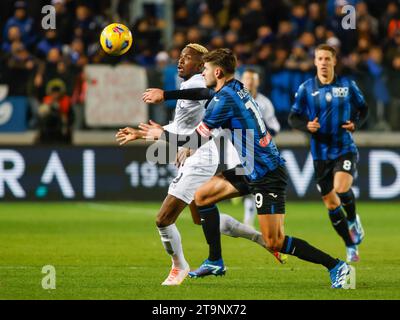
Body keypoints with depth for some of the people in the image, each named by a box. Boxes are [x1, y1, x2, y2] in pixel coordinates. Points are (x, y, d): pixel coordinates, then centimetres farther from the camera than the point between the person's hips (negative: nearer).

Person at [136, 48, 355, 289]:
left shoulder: (225, 98, -16)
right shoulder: (238, 90, 11)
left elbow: (197, 140, -13)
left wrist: (161, 135, -1)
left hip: (267, 174, -10)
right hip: (251, 170, 10)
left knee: (274, 242, -11)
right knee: (202, 196, 11)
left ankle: (337, 267, -7)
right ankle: (215, 262, 19)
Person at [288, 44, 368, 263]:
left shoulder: (347, 85, 0)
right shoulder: (306, 88, -1)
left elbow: (363, 109, 11)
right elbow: (293, 118, 3)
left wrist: (355, 124, -8)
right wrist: (307, 126, -17)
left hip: (345, 149, -2)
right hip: (321, 153, 2)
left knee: (342, 189, -26)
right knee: (331, 204, 4)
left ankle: (353, 220, 7)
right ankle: (351, 248, 21)